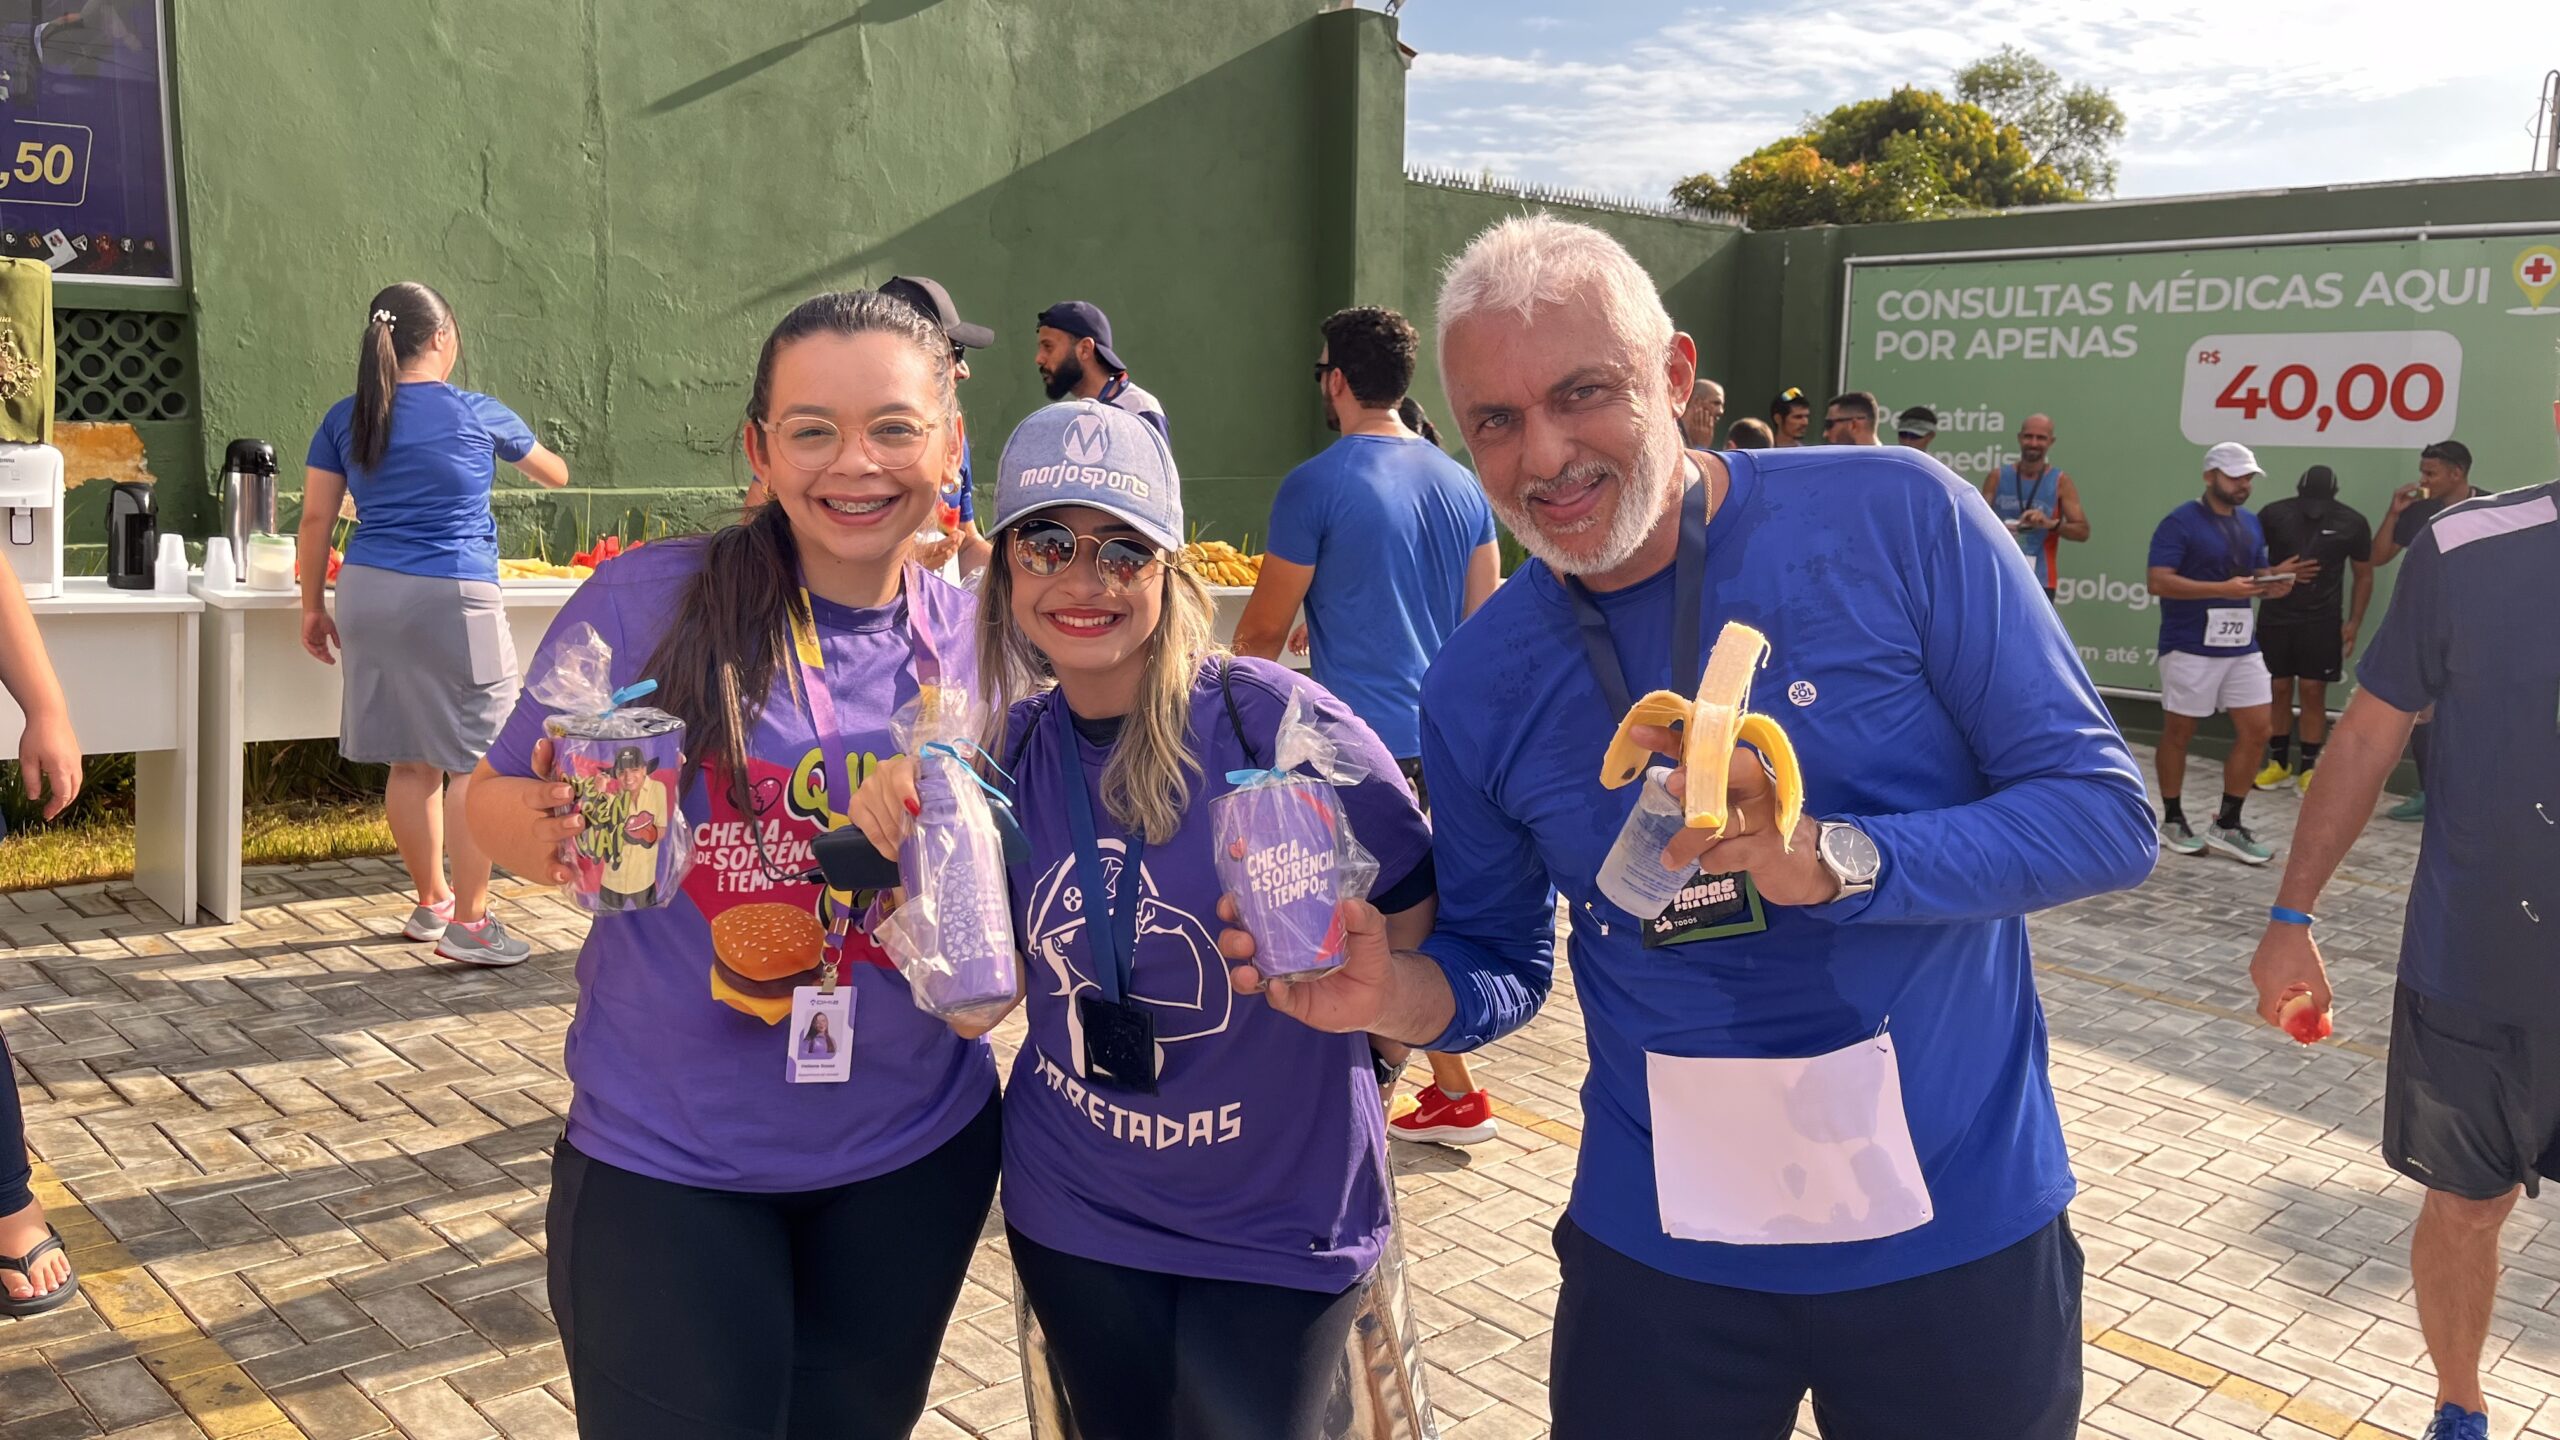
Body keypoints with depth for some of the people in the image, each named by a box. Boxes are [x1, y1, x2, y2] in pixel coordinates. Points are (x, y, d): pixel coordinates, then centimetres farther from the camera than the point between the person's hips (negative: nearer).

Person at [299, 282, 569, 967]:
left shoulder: (346, 418, 9)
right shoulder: (476, 414, 0)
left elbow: (316, 518, 8)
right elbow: (555, 474, 17)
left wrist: (313, 606, 16)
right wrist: (550, 468, 40)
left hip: (367, 595, 5)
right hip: (452, 600, -5)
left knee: (411, 762, 14)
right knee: (475, 761, 0)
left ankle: (432, 901, 26)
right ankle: (469, 923, 0)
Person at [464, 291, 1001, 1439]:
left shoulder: (978, 645, -3)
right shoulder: (651, 602, -13)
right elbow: (494, 803, -3)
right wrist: (544, 826, -25)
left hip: (915, 1158, 3)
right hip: (667, 1160, -3)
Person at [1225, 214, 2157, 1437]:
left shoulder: (1893, 520, -14)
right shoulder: (1478, 688, -4)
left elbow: (2105, 812, -13)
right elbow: (1500, 966, 5)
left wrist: (1836, 859, -29)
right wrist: (1394, 993, -18)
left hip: (1959, 1226, -1)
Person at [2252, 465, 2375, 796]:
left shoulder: (2352, 523, -3)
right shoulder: (2274, 515, -5)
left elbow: (2364, 575, 5)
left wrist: (2354, 622, 0)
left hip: (2321, 620, -1)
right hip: (2275, 616, 1)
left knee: (2313, 692, 0)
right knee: (2278, 690, 7)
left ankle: (2309, 768, 9)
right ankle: (2278, 763, 20)